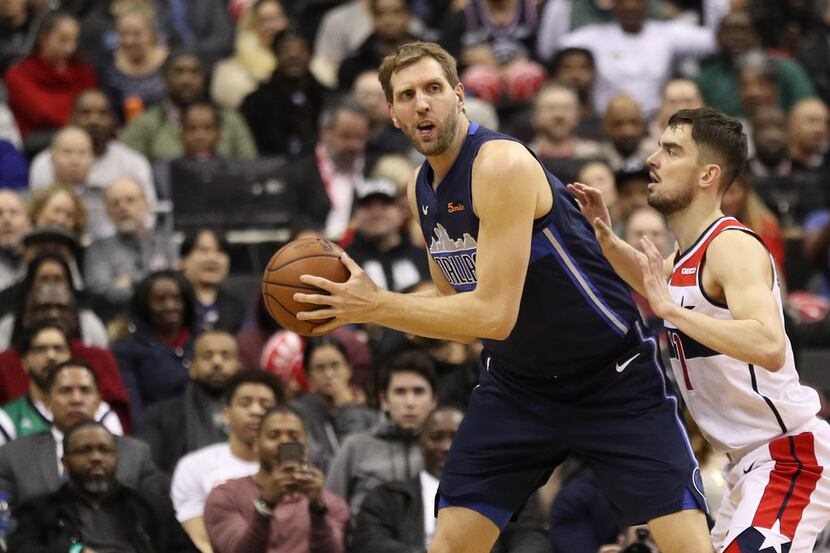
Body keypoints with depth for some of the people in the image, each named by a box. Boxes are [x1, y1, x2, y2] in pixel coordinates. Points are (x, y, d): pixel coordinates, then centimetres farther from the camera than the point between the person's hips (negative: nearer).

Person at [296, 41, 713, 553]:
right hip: (517, 383, 7)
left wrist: (375, 307, -25)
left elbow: (494, 314, -28)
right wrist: (357, 302, -1)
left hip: (615, 378, -7)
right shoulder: (421, 189, 3)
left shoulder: (502, 166, -24)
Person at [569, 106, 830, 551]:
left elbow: (769, 347, -37)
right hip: (752, 462, 11)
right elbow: (655, 284, 34)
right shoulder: (688, 253, 9)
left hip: (791, 453, -11)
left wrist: (672, 310, -35)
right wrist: (605, 239, 16)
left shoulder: (733, 246, -20)